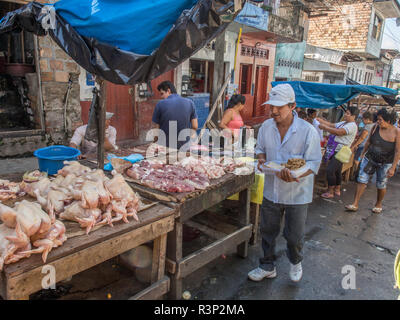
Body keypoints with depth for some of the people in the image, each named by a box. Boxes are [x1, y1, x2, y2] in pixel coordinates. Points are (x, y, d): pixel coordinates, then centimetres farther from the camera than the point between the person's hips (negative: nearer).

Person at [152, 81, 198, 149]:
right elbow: (195, 127, 0)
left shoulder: (160, 104, -7)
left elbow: (157, 129, -5)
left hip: (166, 144, -1)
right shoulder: (190, 102, -1)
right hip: (184, 145, 1)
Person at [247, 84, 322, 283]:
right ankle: (268, 267, 37)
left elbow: (314, 162, -15)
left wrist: (295, 175, -34)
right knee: (268, 231, 15)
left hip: (297, 193, -3)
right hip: (271, 190, 4)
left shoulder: (308, 131, -17)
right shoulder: (266, 126, -3)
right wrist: (261, 159, -12)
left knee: (294, 236, 13)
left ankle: (295, 263, 44)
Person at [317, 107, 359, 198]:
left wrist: (324, 127, -21)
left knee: (330, 170, -13)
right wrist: (321, 120, 5)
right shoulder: (343, 123, 16)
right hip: (335, 151, 10)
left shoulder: (352, 126, -14)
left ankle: (330, 192, -4)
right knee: (337, 171, 16)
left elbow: (338, 132, -25)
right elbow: (332, 125, 17)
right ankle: (337, 190, 28)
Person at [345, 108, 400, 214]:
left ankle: (378, 205, 35)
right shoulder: (375, 127, -8)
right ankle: (355, 204, 2)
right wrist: (363, 153, 14)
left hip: (385, 163, -2)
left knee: (381, 185, 11)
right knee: (362, 180, -3)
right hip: (370, 158, 3)